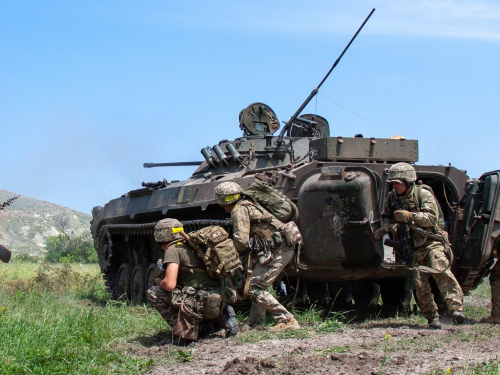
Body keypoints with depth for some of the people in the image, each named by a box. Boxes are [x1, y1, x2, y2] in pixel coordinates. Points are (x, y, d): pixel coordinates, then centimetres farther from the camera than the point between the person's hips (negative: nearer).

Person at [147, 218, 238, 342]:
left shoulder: (173, 249, -5)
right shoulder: (190, 246, 21)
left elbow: (170, 285, -15)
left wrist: (158, 281, 6)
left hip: (203, 302, -9)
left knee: (153, 293, -3)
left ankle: (184, 330, -6)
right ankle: (221, 319, 9)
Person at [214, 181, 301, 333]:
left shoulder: (239, 210, -6)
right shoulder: (249, 205, 24)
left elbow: (241, 240, -15)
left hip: (277, 251, -10)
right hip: (285, 247, 10)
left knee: (254, 288, -8)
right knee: (258, 284, 21)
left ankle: (287, 321, -11)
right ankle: (255, 323, 25)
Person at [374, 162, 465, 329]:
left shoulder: (424, 194, -5)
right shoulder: (392, 197, 8)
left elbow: (432, 217, -17)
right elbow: (386, 217, 22)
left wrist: (410, 216, -29)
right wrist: (385, 227, -1)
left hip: (432, 242, -4)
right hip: (413, 249, 4)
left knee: (441, 271, -24)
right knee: (420, 285, -4)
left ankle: (456, 308, -30)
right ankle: (432, 317, 6)